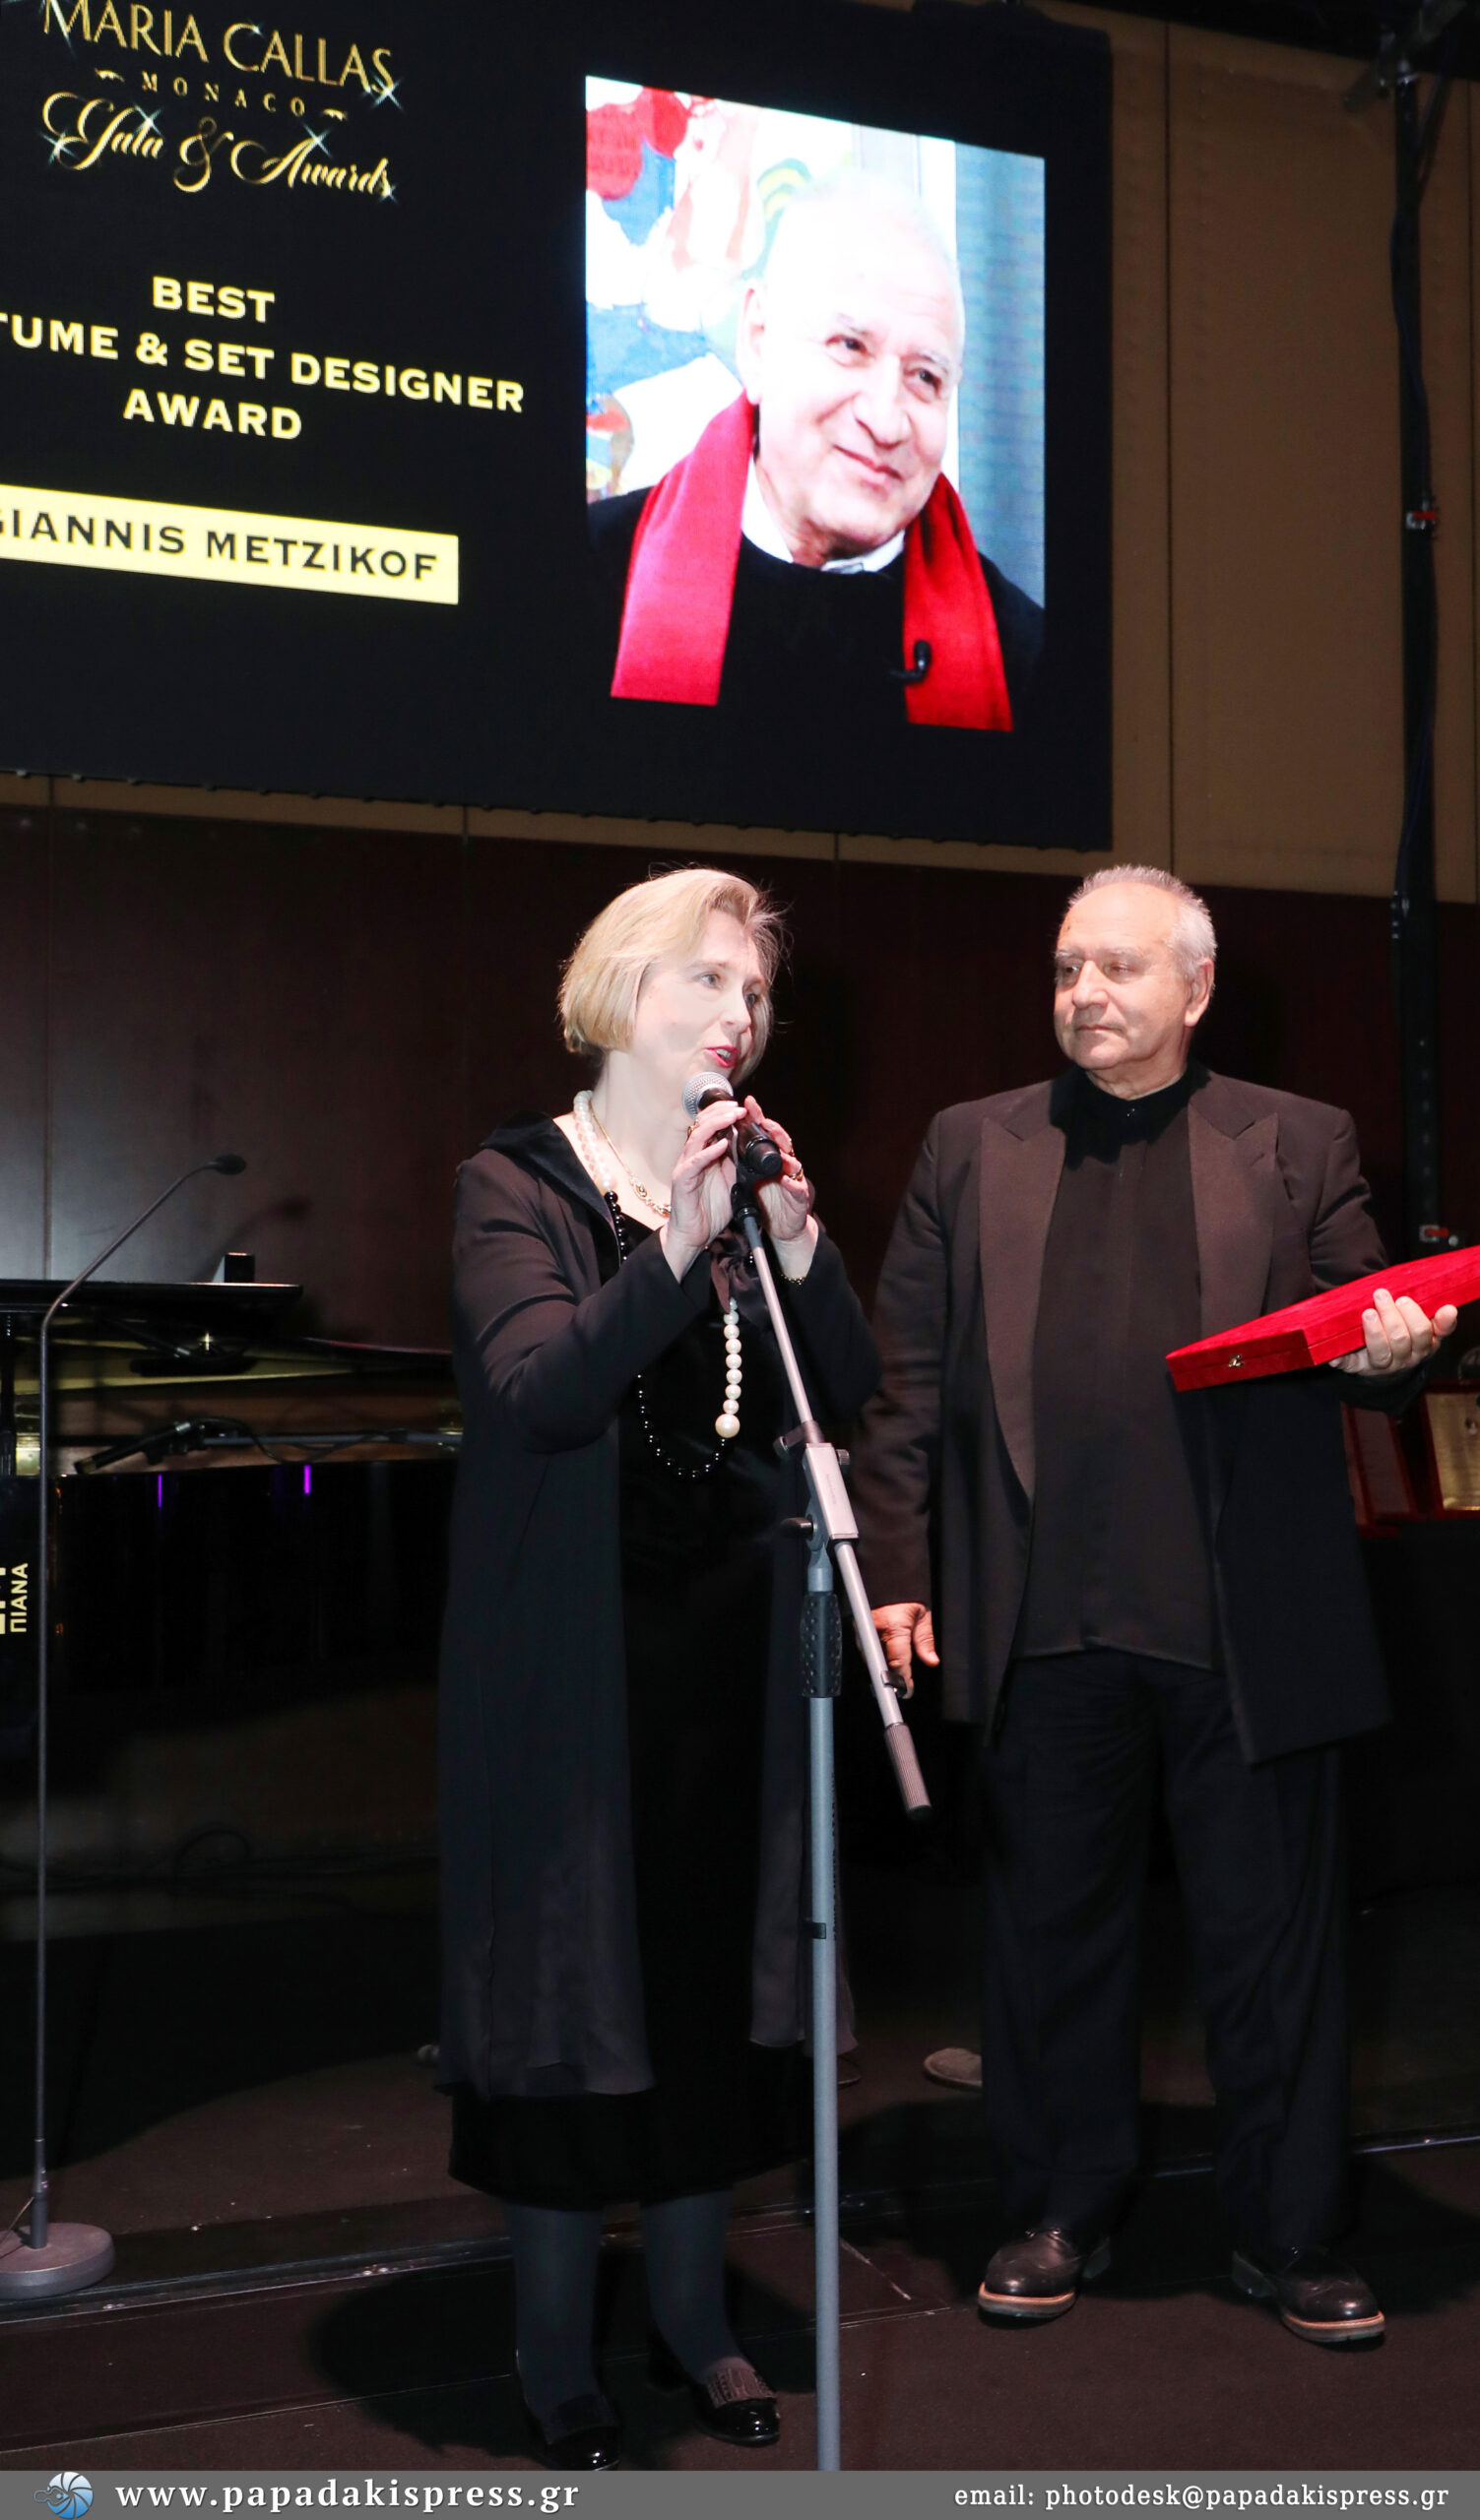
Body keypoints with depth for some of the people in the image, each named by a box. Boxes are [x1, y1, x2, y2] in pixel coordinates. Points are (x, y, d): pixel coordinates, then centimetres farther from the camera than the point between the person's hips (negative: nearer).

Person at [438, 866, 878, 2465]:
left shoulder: (756, 1179, 8)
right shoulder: (516, 1183, -6)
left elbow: (846, 1393, -1)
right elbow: (535, 1391, -22)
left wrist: (795, 1240, -17)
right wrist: (673, 1250, -34)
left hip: (729, 1641, 5)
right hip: (573, 1653, -4)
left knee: (715, 1965, 12)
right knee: (575, 1971, 3)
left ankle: (694, 2315, 29)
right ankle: (555, 2351, 20)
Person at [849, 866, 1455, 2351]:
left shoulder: (1299, 1147, 8)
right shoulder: (970, 1150, 10)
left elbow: (1366, 1348, 7)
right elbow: (908, 1377, 6)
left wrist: (1392, 1353, -17)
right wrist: (896, 1569, 0)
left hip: (1248, 1619, -1)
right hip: (1043, 1621, 1)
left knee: (1272, 1936, 9)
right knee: (1052, 1928, 13)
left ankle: (1289, 2241, 26)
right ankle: (1059, 2217, 30)